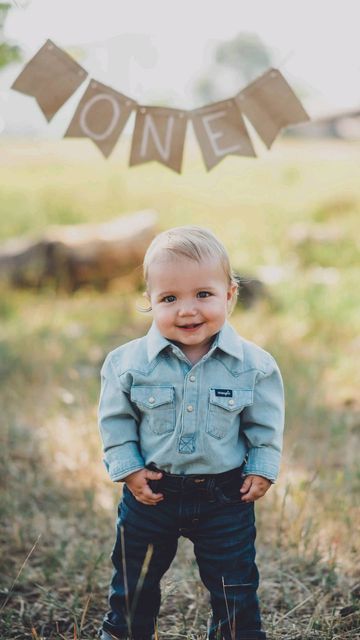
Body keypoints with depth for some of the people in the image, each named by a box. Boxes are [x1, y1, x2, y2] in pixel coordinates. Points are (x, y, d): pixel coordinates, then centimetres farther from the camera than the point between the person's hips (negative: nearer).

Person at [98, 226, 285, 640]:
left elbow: (266, 425, 0)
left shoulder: (254, 365, -13)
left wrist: (262, 471, -5)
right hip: (151, 493, 1)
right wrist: (128, 468, -8)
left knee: (235, 588, 13)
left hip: (226, 496, -1)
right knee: (133, 582, 19)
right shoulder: (128, 363, -13)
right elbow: (116, 420, -1)